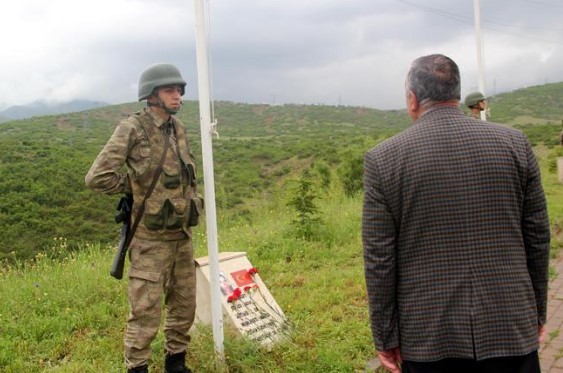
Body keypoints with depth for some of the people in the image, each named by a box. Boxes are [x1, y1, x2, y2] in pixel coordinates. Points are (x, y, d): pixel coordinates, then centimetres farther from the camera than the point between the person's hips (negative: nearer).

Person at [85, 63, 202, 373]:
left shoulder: (178, 128, 7)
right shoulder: (132, 129, -14)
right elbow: (97, 178, -17)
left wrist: (189, 199, 12)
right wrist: (134, 188, -6)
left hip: (182, 234, 7)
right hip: (151, 238, -7)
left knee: (184, 306, 15)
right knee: (146, 313, 0)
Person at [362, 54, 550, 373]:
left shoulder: (383, 159, -7)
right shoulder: (515, 144, -2)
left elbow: (379, 259, -6)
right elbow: (538, 237, 4)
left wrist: (385, 337, 2)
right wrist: (538, 312, 15)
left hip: (428, 336, -1)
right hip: (511, 329, 2)